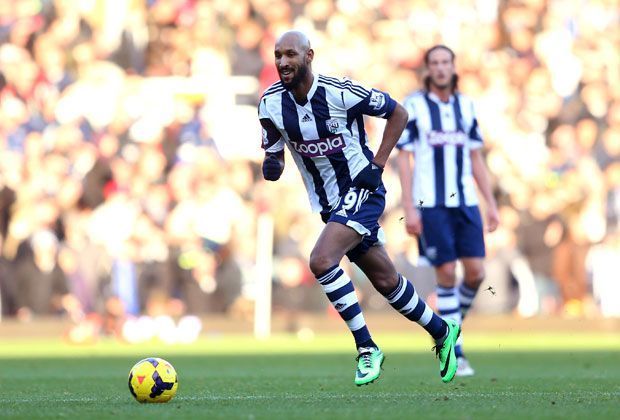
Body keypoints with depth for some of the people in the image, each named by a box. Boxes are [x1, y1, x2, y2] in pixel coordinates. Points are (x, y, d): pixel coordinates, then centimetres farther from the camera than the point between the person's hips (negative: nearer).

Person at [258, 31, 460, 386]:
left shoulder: (341, 92, -18)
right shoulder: (271, 104, -5)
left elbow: (398, 113, -4)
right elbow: (275, 154, 6)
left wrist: (378, 164, -10)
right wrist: (271, 166, -18)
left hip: (362, 191, -6)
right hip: (329, 203, 6)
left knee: (322, 261, -26)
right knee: (385, 280, 13)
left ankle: (367, 348, -14)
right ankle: (442, 332, 35)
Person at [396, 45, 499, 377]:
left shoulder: (465, 105, 11)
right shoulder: (413, 106, -2)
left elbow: (476, 158, 15)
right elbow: (403, 158, -3)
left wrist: (491, 204, 10)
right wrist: (409, 208, -10)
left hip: (465, 202, 4)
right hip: (430, 204, -4)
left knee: (476, 271, -5)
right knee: (446, 273, -6)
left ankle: (454, 322, 22)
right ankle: (455, 352, 2)